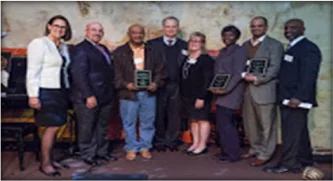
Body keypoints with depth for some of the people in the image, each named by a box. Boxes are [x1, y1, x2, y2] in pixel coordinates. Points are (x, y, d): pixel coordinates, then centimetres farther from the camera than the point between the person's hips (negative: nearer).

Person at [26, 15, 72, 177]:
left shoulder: (63, 46, 13)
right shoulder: (39, 43, -7)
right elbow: (32, 71, -12)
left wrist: (66, 91, 10)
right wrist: (33, 95, -18)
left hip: (61, 91, 7)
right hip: (46, 92, -7)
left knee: (54, 127, 8)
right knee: (52, 127, -6)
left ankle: (49, 158, 21)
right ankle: (45, 163, 7)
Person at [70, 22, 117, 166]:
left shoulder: (104, 49, 18)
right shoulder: (80, 49, -8)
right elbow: (79, 74, -17)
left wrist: (111, 92, 11)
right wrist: (89, 95, -22)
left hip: (106, 96, 8)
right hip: (89, 97, -8)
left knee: (102, 127, 16)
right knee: (87, 128, 5)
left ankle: (102, 152, 29)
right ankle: (88, 155, 19)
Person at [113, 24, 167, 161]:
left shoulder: (152, 52, 11)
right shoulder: (119, 52, 3)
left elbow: (160, 70, 9)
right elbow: (116, 73, -3)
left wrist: (156, 83, -9)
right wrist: (125, 84, -18)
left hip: (148, 93, 2)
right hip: (128, 93, -2)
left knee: (148, 122, 8)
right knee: (129, 123, 6)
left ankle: (145, 147, 23)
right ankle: (131, 148, 20)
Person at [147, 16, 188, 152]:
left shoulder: (184, 46, 11)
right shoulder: (152, 44, 5)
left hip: (177, 86, 2)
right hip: (159, 85, -1)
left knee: (175, 115, 5)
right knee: (159, 115, 4)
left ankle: (172, 141, 18)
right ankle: (159, 141, 18)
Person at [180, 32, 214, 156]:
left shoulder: (206, 59, -9)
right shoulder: (186, 59, 13)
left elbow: (208, 80, -15)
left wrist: (201, 97, -20)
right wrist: (182, 94, 10)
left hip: (200, 96, -7)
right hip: (187, 95, 7)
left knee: (202, 119, 0)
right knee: (193, 120, 12)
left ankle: (202, 145, 8)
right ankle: (195, 143, 22)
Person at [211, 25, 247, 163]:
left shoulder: (240, 51, -6)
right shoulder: (222, 51, 18)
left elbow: (238, 74, -15)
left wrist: (225, 89, -22)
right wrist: (214, 87, 6)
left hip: (230, 94, -8)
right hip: (221, 93, 8)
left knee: (224, 124, -7)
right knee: (226, 124, 13)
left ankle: (232, 154, 6)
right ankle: (228, 152, 24)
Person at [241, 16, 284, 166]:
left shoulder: (274, 45, -2)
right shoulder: (245, 45, 17)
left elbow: (274, 68, -11)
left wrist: (256, 79, -20)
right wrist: (244, 75, -5)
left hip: (264, 90, -6)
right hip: (247, 90, 6)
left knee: (266, 124, 2)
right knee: (249, 123, 14)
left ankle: (264, 154, 14)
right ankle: (255, 148, 31)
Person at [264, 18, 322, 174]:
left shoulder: (309, 48, -10)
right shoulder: (291, 48, 18)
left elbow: (308, 75, -19)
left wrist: (298, 97, -25)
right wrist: (284, 96, 13)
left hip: (296, 98, -9)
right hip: (287, 97, 9)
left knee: (291, 132, -4)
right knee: (299, 132, 16)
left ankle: (287, 164, 4)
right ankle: (305, 161, 26)